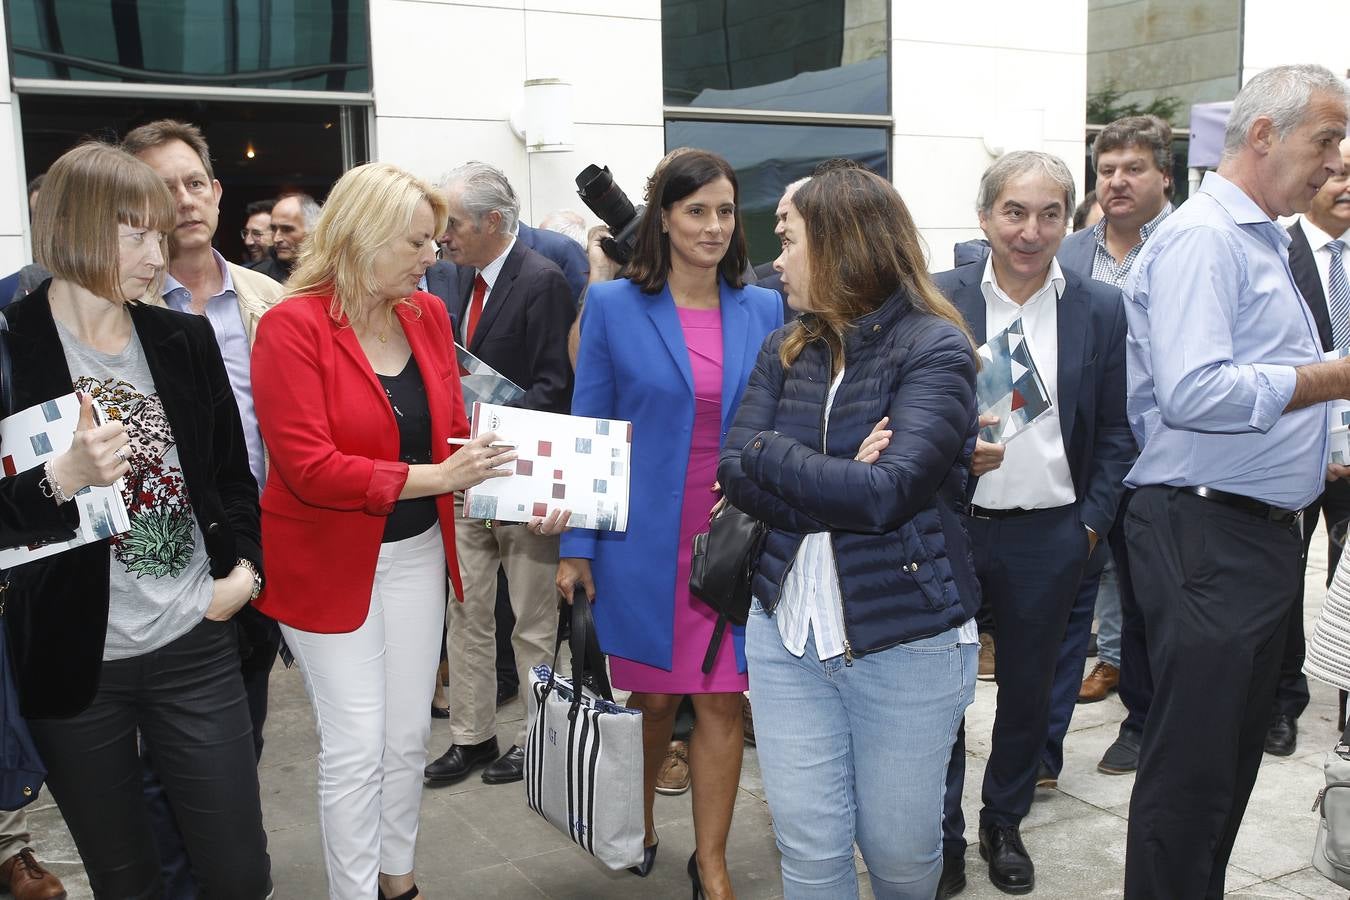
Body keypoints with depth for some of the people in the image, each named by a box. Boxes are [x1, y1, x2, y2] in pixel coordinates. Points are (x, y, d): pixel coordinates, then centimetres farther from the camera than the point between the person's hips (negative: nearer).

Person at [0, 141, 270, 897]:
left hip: (196, 643, 3)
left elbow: (233, 474, 12)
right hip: (74, 660, -2)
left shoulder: (186, 340, 3)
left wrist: (246, 568, -1)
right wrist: (65, 477, -27)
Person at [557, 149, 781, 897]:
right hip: (644, 541, -1)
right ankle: (637, 822, 41)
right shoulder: (613, 305, -4)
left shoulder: (763, 310, 3)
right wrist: (576, 546, -3)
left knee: (722, 702, 7)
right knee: (653, 698, 12)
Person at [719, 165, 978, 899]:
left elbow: (887, 491, -22)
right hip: (788, 629, 4)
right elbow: (736, 475, -4)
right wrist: (839, 483, -18)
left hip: (907, 640, -4)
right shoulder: (784, 350, 6)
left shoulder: (935, 347, -10)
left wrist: (770, 453, -11)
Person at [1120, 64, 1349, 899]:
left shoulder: (1265, 240, 18)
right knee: (1194, 760, -2)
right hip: (1207, 531, -10)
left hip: (1263, 529, 10)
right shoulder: (1202, 238, -14)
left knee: (1237, 747, 18)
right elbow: (1193, 392, -26)